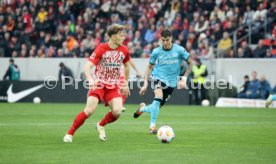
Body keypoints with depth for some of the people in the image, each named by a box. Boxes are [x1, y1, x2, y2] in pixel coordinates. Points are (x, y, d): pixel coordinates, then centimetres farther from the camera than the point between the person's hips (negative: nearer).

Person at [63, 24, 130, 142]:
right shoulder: (101, 48, -13)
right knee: (89, 110, -19)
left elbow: (126, 66, 22)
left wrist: (125, 84, 23)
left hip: (113, 86, 4)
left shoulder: (124, 50, 0)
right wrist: (91, 80, -36)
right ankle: (70, 134, -3)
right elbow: (87, 67, -18)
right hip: (99, 84, -4)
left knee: (117, 111, -18)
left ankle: (101, 125, 13)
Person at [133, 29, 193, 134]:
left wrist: (184, 79, -8)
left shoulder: (179, 50, -8)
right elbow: (150, 67, 7)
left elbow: (190, 63, 2)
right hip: (158, 77, -2)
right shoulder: (156, 52, -6)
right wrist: (145, 83, 0)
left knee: (158, 106, 6)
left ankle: (143, 109, 40)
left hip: (171, 82, 2)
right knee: (159, 96, -30)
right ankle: (152, 126, -24)